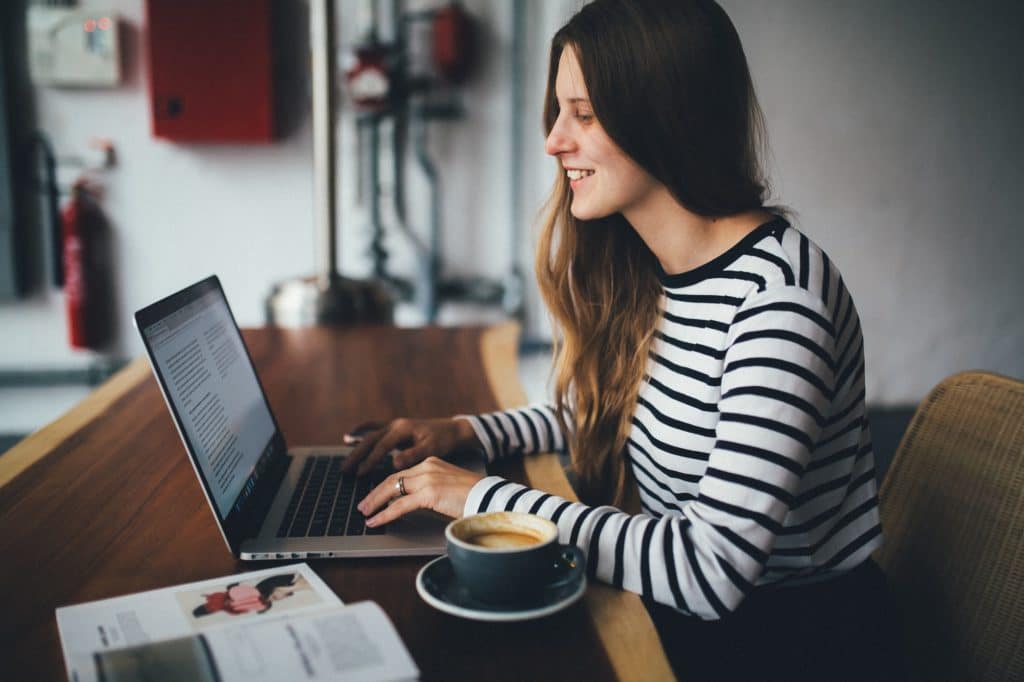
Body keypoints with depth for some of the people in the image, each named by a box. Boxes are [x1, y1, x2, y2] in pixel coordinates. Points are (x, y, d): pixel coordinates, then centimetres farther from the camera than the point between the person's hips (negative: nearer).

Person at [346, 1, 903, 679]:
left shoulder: (777, 296, -26)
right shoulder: (634, 268, -1)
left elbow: (710, 568, -29)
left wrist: (487, 495, -23)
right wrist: (465, 432, 1)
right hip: (682, 609, 6)